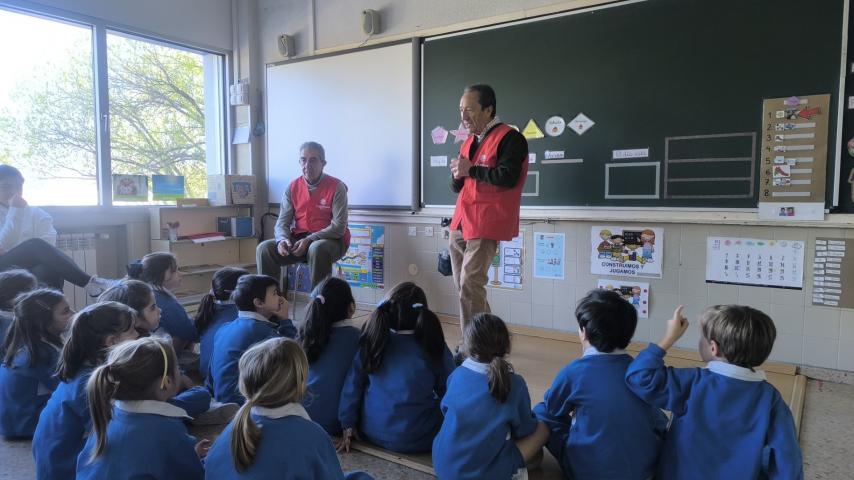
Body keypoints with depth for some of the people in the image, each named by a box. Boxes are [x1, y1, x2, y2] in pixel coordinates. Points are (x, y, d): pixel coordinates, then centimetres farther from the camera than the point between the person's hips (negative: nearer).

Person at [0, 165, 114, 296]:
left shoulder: (36, 214, 15)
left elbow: (48, 245, -2)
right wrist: (15, 212, -7)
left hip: (34, 273, 2)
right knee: (36, 245, -31)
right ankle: (89, 282, -39)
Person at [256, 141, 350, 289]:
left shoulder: (336, 187, -9)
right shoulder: (293, 187, 5)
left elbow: (339, 227, -14)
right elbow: (282, 222, 4)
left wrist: (309, 240, -23)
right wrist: (282, 239, -20)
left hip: (330, 240, -4)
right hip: (299, 239, 5)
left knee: (317, 249, -38)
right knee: (264, 248, -17)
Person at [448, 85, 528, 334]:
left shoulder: (509, 138, -8)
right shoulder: (468, 142, 18)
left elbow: (507, 177, -23)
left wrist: (471, 170, -12)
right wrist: (458, 175, -3)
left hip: (485, 224, -9)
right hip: (460, 223, 9)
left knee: (470, 286, -12)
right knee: (462, 285, 12)